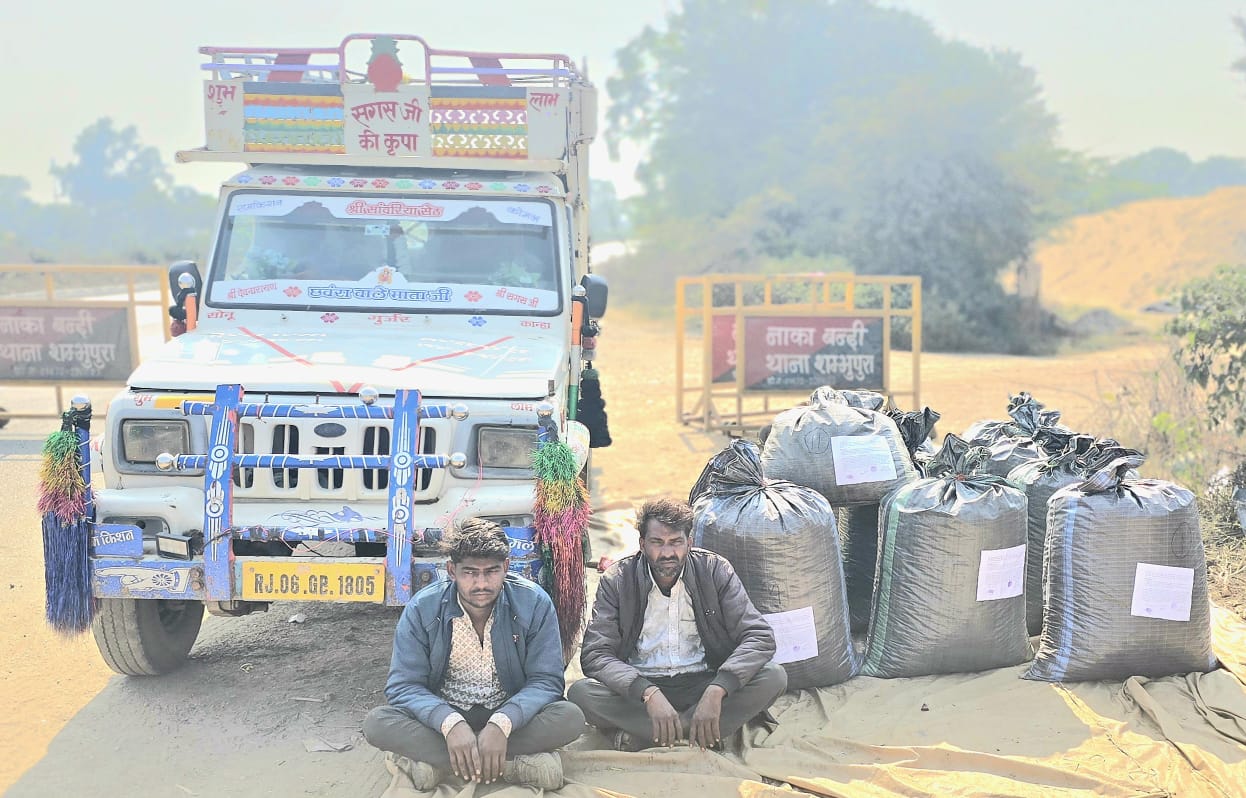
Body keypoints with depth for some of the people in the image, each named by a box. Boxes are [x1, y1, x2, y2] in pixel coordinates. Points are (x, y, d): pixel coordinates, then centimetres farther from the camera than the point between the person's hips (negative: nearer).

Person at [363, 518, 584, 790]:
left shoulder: (534, 604, -12)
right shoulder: (422, 609, -11)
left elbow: (546, 681, -14)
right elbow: (404, 685, -14)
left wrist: (502, 723, -34)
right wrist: (450, 723, -34)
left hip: (510, 716, 0)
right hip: (444, 715, 0)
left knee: (570, 717, -30)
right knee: (377, 722, -28)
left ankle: (430, 759, -27)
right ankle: (514, 763, -30)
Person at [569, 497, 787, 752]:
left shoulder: (715, 571, -4)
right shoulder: (617, 580, -5)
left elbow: (760, 637, -11)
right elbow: (594, 654, -15)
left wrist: (716, 691, -29)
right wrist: (649, 694, -33)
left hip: (703, 684, 1)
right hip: (640, 688, -1)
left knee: (774, 676, -25)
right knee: (581, 693, -30)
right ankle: (702, 732, -25)